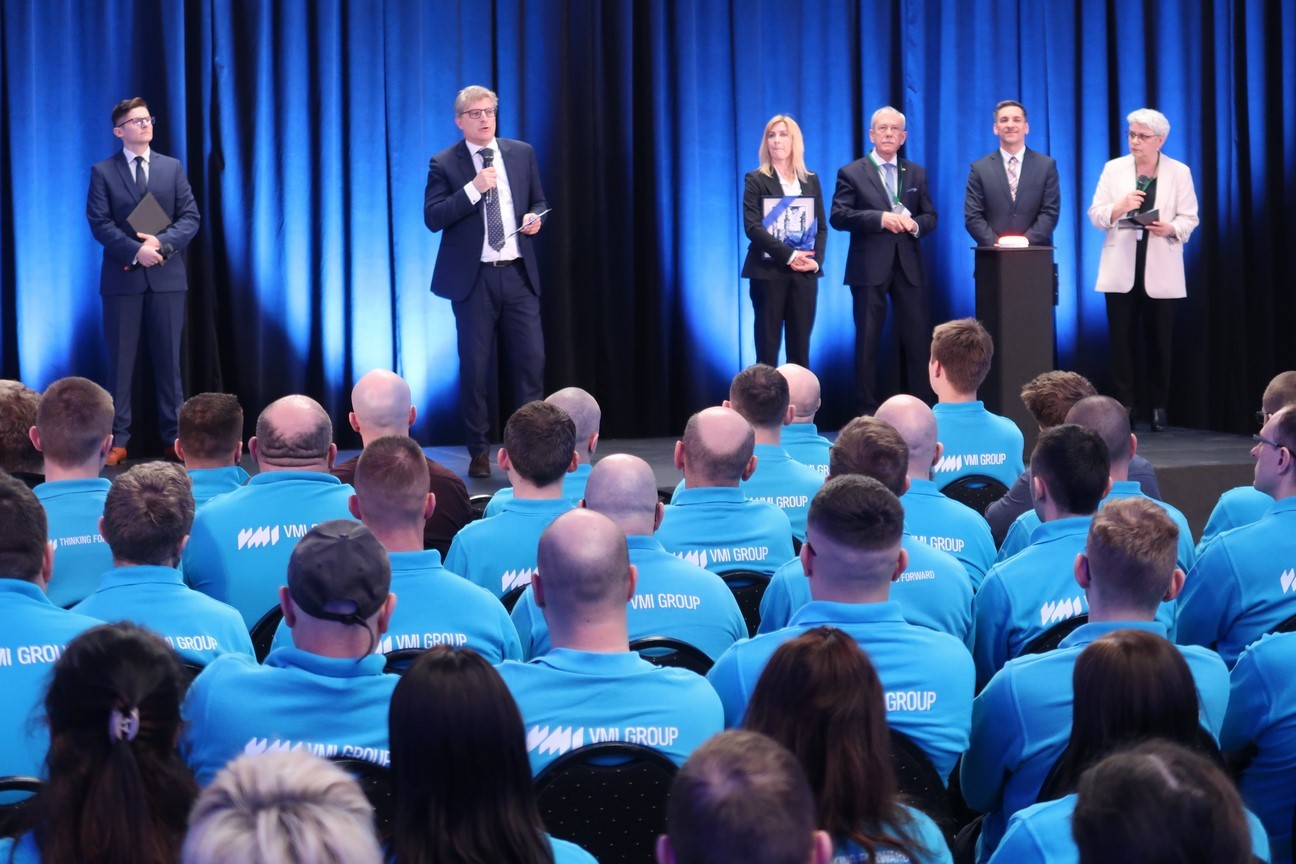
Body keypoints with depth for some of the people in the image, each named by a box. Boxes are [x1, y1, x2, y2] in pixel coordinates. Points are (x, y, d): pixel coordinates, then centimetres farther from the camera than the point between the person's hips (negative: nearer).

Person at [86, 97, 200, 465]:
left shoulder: (172, 168, 10)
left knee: (168, 359, 5)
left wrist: (161, 243, -14)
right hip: (122, 277, -2)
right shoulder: (103, 172, 3)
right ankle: (117, 439, 4)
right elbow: (99, 223, -6)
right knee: (121, 362, 1)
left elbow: (190, 217, 3)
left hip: (166, 276, 2)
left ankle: (175, 435, 9)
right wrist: (136, 250, -18)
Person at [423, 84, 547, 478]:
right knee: (475, 366, 2)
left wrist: (534, 218, -5)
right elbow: (432, 218, -10)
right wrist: (474, 189, -19)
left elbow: (538, 202, 18)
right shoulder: (444, 164, -2)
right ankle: (479, 452, 11)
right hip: (472, 278, -3)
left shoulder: (522, 153, 9)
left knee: (531, 360, -2)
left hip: (518, 273, 3)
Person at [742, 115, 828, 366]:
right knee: (767, 345, -4)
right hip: (768, 270, -3)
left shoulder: (811, 180, 13)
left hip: (804, 271, 3)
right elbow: (752, 227, -9)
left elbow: (821, 226, 10)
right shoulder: (756, 180, 2)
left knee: (800, 345, 2)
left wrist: (816, 260, -8)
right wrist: (788, 255, -17)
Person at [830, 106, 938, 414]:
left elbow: (930, 216, 14)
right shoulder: (852, 173, 1)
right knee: (867, 339, 1)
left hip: (909, 266, 3)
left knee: (917, 337, 2)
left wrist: (915, 224, -9)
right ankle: (867, 409, 6)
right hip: (869, 268, -3)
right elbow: (838, 216, -8)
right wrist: (880, 218, -19)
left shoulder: (916, 174, 14)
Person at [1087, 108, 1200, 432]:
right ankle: (1124, 405, 2)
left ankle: (1159, 405, 11)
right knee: (1122, 338, -2)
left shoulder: (1179, 172, 3)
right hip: (1121, 268, 1)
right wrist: (1120, 207, -19)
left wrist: (1170, 228, -20)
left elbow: (1189, 218, 1)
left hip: (1160, 270, -1)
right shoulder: (1114, 169, 5)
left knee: (1160, 339, 2)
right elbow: (1095, 215, 1)